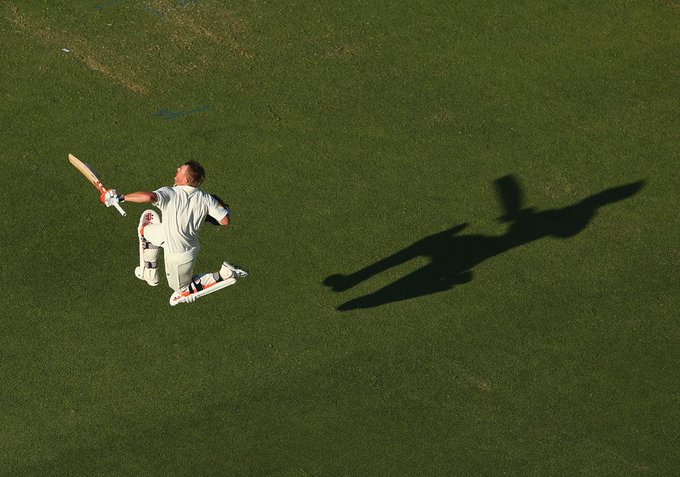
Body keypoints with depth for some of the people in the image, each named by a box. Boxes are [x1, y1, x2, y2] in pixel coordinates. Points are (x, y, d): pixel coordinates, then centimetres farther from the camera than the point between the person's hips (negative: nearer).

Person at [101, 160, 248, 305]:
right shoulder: (206, 199, -17)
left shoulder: (170, 193, -30)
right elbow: (225, 221, -17)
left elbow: (149, 197, -51)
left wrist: (120, 198, -39)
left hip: (178, 256, -6)